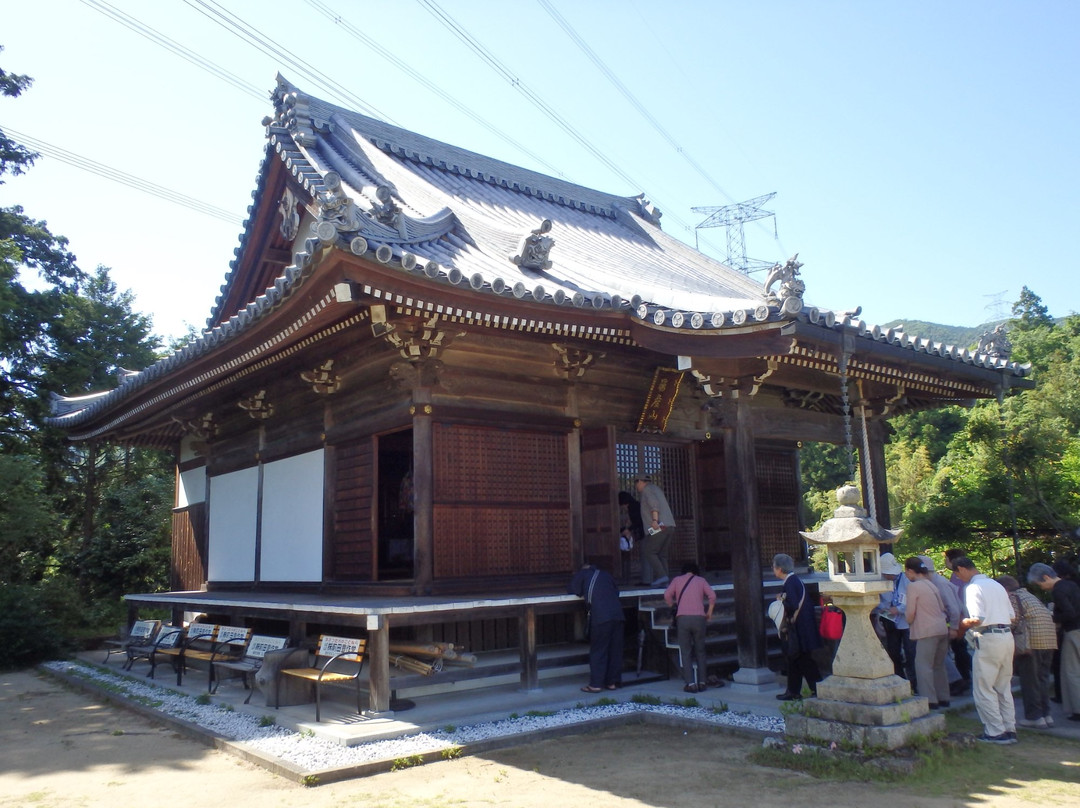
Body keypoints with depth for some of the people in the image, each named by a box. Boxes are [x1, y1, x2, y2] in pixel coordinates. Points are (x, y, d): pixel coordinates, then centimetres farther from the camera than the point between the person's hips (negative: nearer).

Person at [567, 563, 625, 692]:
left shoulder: (582, 574, 13)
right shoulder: (605, 574, 24)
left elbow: (572, 591, 13)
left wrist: (583, 593, 32)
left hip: (600, 616, -5)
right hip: (617, 614, 5)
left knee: (598, 651, 2)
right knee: (615, 650, 12)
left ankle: (596, 684, 3)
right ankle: (612, 682, 18)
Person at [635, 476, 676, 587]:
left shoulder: (647, 489, 1)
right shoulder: (656, 488, 27)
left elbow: (654, 503, -17)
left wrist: (655, 520, -27)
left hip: (659, 527, -9)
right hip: (670, 526, 9)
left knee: (649, 552, -6)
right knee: (661, 554, 9)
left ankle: (661, 575, -16)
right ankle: (664, 582, 3)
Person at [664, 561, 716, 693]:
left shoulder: (677, 580, 14)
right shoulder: (701, 580, 15)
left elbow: (667, 594, 2)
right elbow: (712, 595, 3)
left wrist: (672, 605, 18)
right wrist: (709, 612, 12)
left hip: (683, 618, -1)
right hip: (699, 618, 1)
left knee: (685, 652, 3)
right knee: (700, 651, 12)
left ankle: (690, 683, -4)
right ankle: (702, 682, 10)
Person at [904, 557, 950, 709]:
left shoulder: (913, 586, -10)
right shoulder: (930, 584, 13)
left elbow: (910, 614, -11)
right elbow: (942, 608, 17)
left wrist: (908, 620, 9)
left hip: (927, 631, -8)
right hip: (942, 629, 8)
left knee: (923, 666, -4)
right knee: (938, 665, 16)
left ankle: (930, 700, -6)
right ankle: (943, 698, 21)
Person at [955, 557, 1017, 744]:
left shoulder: (973, 587, -11)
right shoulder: (996, 585, 14)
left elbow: (978, 618, -19)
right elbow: (1012, 615, 15)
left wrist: (963, 623, -1)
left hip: (988, 639, -8)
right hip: (1007, 636, 8)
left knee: (983, 689, 1)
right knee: (1004, 688, 17)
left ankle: (995, 732, 3)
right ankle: (1009, 730, 20)